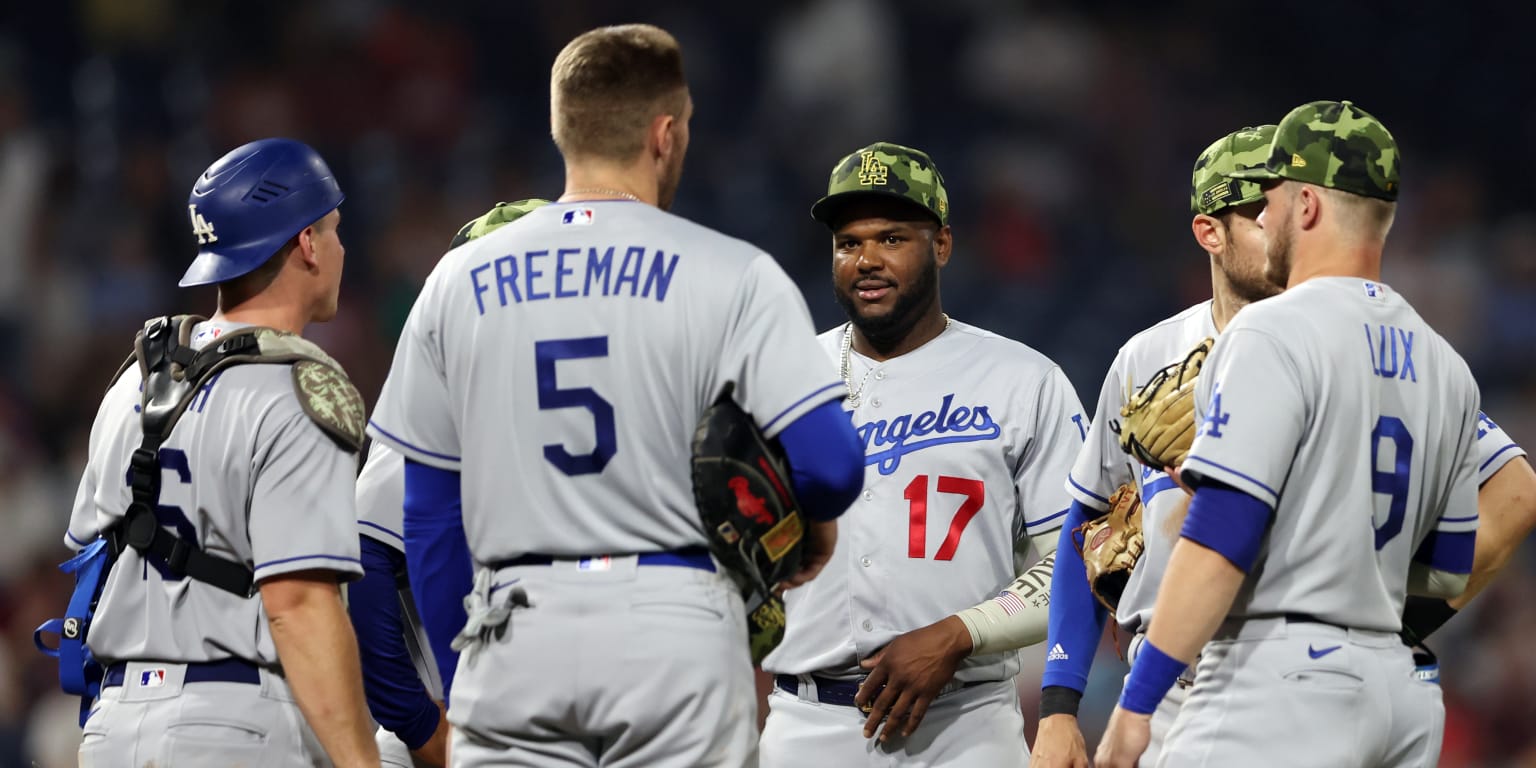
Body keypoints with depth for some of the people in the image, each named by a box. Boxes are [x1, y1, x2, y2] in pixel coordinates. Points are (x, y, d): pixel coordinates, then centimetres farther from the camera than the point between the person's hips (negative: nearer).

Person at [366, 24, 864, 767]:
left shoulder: (460, 282, 9)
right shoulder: (730, 277, -2)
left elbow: (432, 517, 11)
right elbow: (827, 463, -10)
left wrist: (459, 682, 19)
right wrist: (813, 526, 14)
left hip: (517, 630, 3)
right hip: (674, 632, -3)